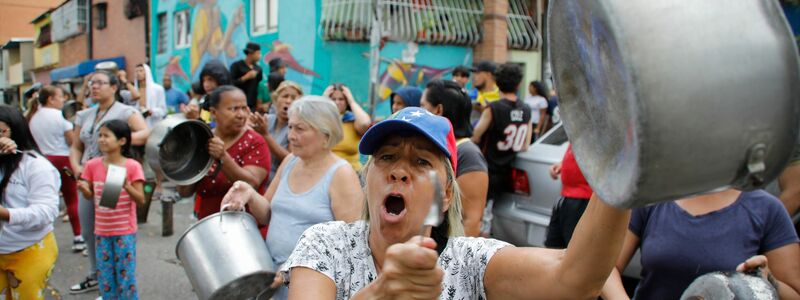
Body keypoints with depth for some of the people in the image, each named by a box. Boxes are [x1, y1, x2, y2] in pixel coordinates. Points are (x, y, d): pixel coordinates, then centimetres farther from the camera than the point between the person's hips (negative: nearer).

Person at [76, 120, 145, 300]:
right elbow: (90, 196, 8)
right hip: (101, 231, 4)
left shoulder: (132, 166, -11)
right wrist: (83, 189, -14)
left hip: (125, 231, -3)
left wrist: (127, 186, -29)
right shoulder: (92, 165, -2)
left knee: (126, 276, 4)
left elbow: (141, 200, -12)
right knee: (105, 276, 12)